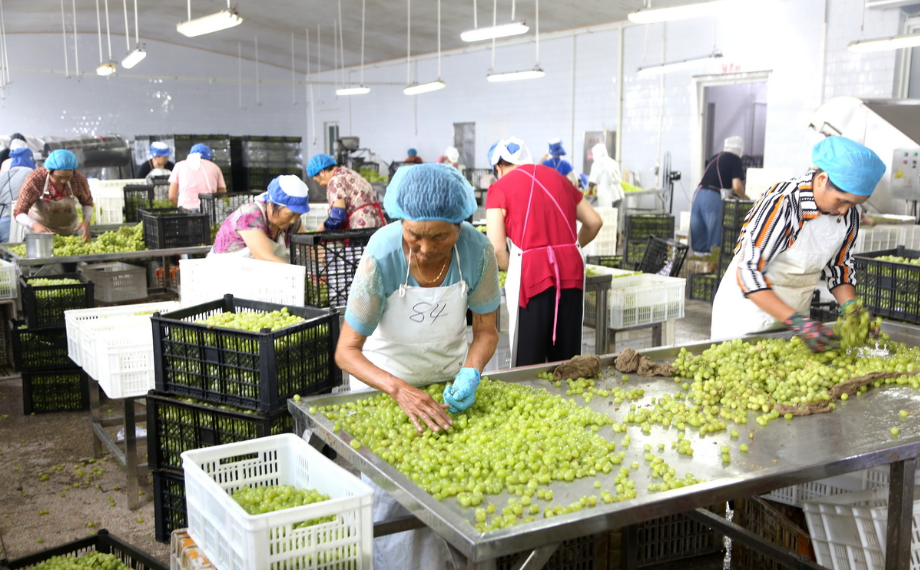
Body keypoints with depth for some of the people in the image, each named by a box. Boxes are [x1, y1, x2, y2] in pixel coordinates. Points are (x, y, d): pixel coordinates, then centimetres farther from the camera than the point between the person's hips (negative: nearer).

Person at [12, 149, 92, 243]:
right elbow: (18, 212, -24)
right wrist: (34, 225, -46)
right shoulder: (34, 179, -28)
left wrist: (86, 221, -21)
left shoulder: (79, 179, -21)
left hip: (68, 231, 2)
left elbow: (87, 203, 0)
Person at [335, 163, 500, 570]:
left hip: (448, 378, 2)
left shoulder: (477, 251, -24)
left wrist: (470, 372, -31)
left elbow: (486, 330, -10)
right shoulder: (382, 256, -30)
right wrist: (400, 389, -42)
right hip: (386, 381, -2)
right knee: (391, 497, 2)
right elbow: (346, 351, -26)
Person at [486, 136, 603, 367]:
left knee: (529, 360, 3)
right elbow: (594, 222, 20)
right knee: (567, 357, 14)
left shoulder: (500, 187, 2)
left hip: (532, 273, -5)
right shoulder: (558, 177, 17)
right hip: (571, 271, 5)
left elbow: (496, 248, -6)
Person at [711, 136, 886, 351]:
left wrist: (851, 307, -9)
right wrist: (796, 320, -35)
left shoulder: (849, 215, -4)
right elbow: (748, 272, -29)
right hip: (750, 310, -6)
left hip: (795, 314, 6)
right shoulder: (780, 204, -26)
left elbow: (839, 267, 10)